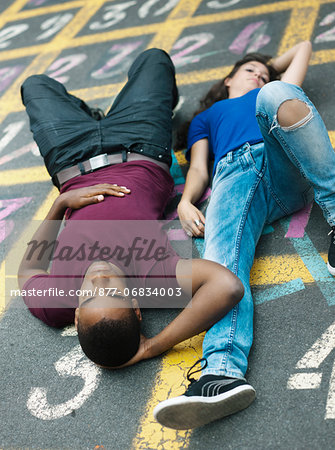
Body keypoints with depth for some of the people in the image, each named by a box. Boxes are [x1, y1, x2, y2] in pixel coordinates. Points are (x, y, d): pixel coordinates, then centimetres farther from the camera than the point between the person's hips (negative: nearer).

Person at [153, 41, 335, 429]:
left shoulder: (272, 93, 42)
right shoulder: (206, 117, 38)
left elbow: (303, 47, 52)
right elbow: (199, 168, 20)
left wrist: (271, 74, 58)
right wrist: (185, 202, 0)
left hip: (283, 167, 1)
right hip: (233, 175, 0)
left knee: (276, 95, -30)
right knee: (222, 256, -33)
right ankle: (222, 372, -55)